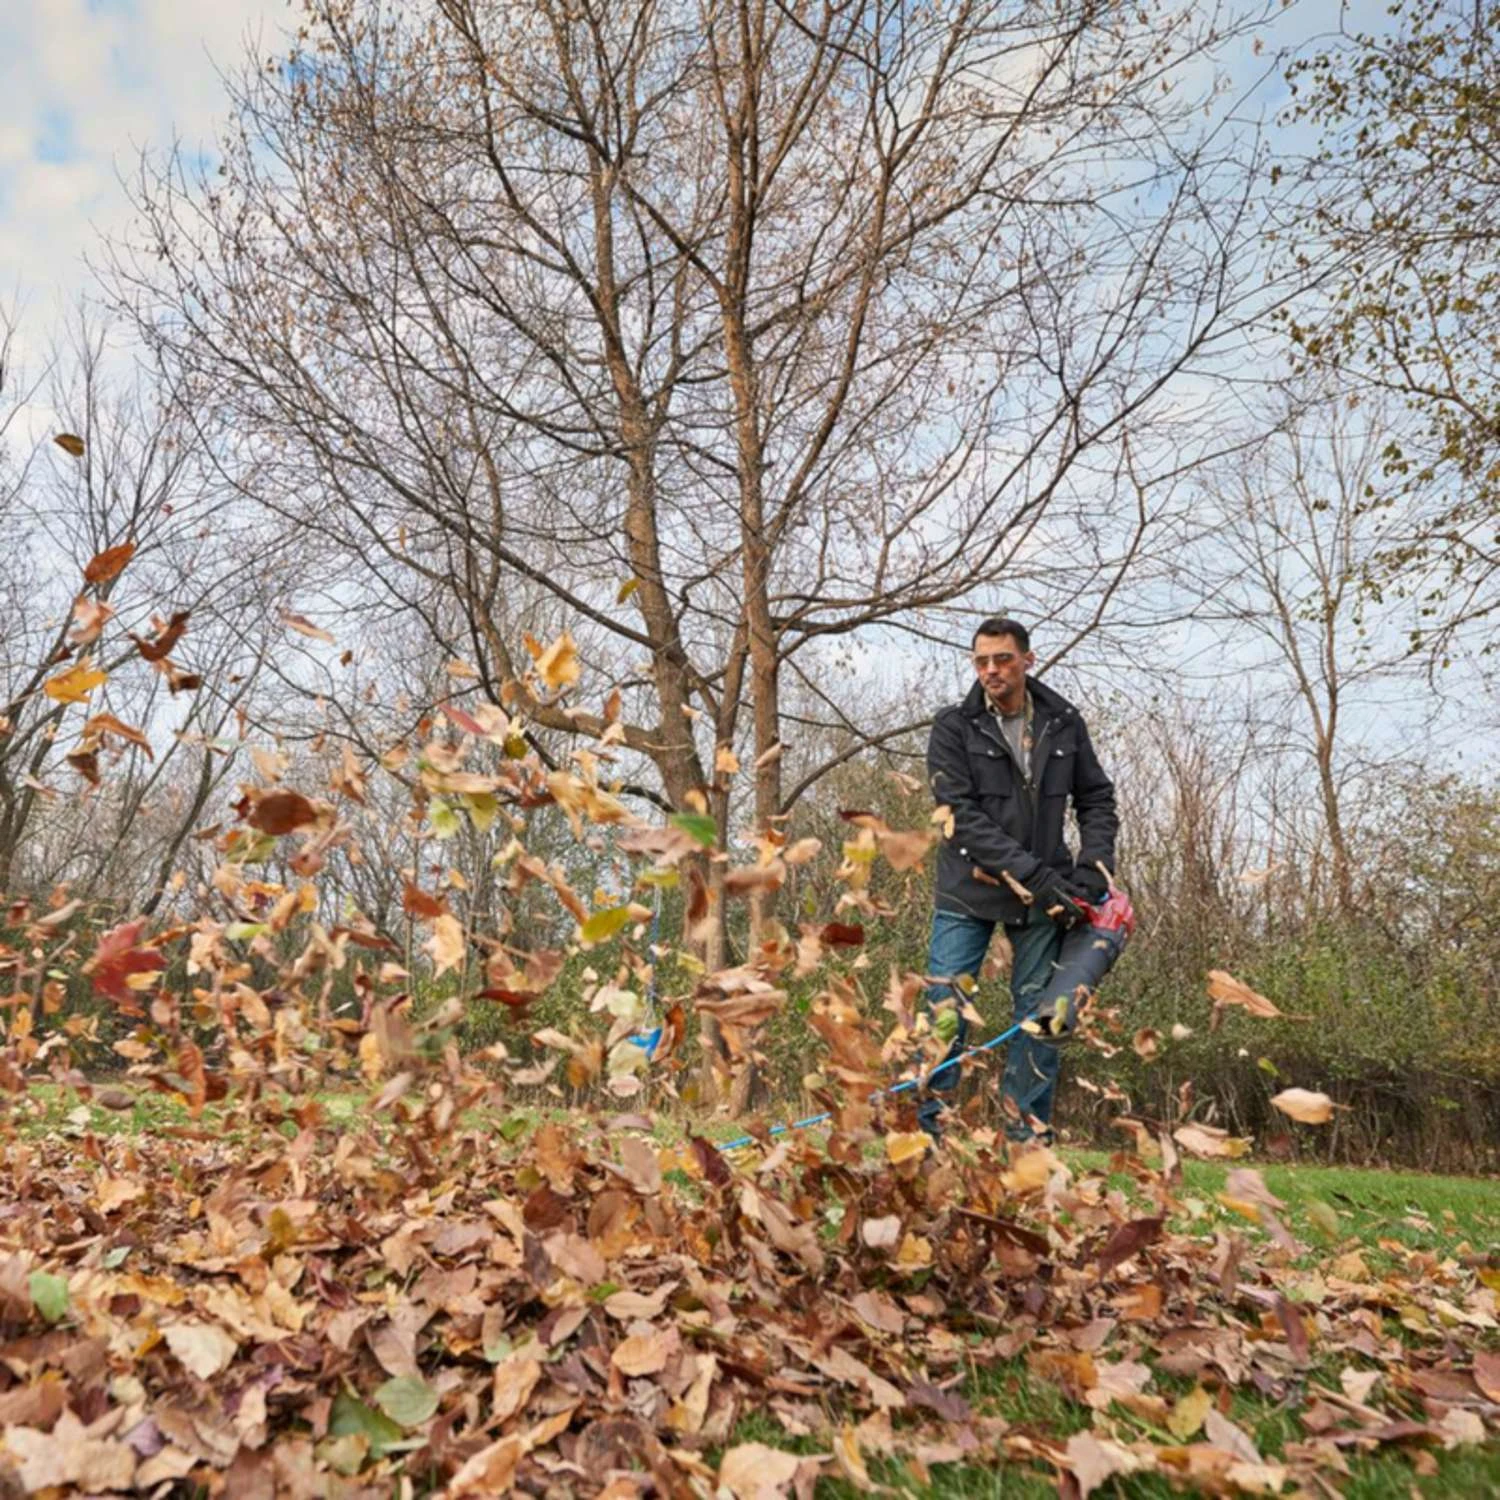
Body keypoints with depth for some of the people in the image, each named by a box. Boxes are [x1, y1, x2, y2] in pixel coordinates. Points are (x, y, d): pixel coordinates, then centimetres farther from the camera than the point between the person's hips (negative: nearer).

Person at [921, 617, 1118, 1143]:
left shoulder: (1063, 723, 3)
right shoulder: (954, 728, -7)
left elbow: (1097, 799, 11)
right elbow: (962, 815, -15)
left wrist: (1091, 868, -6)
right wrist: (1033, 873, -21)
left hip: (1044, 898, 3)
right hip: (969, 892, -3)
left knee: (1041, 1013, 6)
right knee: (945, 1008, -5)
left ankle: (1029, 1132, 18)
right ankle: (925, 1124, 7)